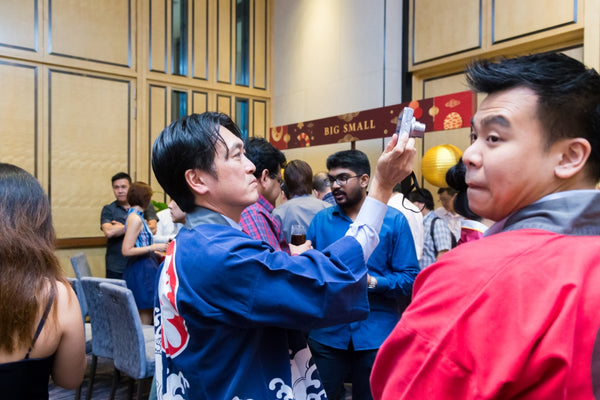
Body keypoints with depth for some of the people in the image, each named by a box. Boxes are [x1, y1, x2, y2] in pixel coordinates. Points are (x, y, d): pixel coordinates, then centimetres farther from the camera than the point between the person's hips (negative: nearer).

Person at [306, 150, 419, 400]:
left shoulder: (394, 220, -3)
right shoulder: (320, 220, 5)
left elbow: (410, 278, -6)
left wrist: (372, 282, -20)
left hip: (377, 333, -1)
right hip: (327, 333, 2)